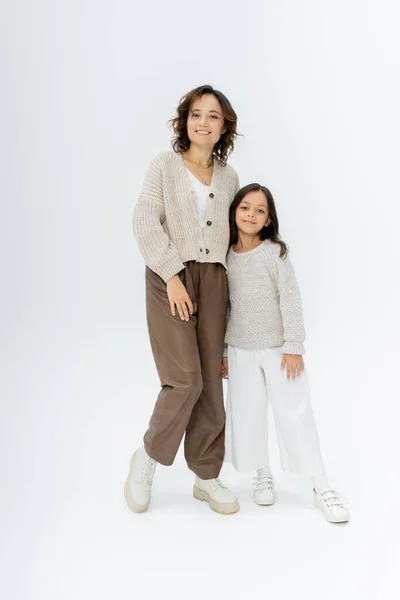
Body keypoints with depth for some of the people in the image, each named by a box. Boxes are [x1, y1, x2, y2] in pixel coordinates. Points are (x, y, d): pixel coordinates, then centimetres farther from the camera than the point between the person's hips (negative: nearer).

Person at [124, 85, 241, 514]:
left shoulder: (229, 177, 14)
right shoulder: (164, 165, 3)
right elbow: (145, 222, -6)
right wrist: (173, 276, -15)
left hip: (213, 281, 4)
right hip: (169, 277, -4)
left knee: (211, 383, 4)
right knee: (185, 379, -15)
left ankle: (206, 475, 18)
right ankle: (148, 456, 10)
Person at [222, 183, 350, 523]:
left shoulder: (275, 252, -10)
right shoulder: (226, 256, 1)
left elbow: (290, 299, -11)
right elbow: (224, 306, 7)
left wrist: (294, 347, -14)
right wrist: (222, 350, 9)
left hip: (278, 347, -3)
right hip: (241, 350, 4)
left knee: (295, 413, -2)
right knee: (247, 415, 7)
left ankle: (321, 487, 8)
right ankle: (263, 475, 26)